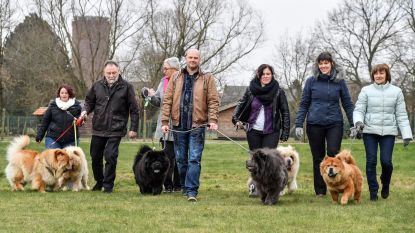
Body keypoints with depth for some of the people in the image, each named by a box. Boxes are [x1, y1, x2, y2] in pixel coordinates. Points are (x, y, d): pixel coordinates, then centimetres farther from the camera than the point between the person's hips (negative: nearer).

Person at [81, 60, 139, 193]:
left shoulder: (126, 87, -3)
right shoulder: (97, 86, 6)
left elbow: (134, 109, -1)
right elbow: (89, 101, 20)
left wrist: (133, 128, -4)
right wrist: (85, 111, -2)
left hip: (116, 130, -4)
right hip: (98, 128, 4)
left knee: (110, 156, -11)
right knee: (95, 156, 12)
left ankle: (108, 185, 0)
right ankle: (99, 182, 31)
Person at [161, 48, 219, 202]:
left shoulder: (207, 79, 4)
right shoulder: (176, 78, 10)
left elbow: (213, 101, -1)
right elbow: (167, 100, 7)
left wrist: (213, 120, -14)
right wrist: (165, 121, 0)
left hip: (197, 125, -3)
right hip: (179, 125, 3)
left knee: (194, 159, -8)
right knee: (181, 159, 10)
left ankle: (191, 191, -9)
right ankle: (184, 187, 23)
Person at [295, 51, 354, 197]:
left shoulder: (339, 81, 2)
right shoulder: (311, 81, 2)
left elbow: (347, 104, 5)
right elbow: (304, 104, 4)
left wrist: (353, 124, 0)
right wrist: (298, 124, -2)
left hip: (335, 123, -1)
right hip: (314, 124, 1)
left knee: (333, 153, -16)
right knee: (318, 158, 6)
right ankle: (320, 191, 15)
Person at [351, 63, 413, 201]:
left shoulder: (396, 91, 4)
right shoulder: (366, 90, 2)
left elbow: (401, 115, 5)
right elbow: (359, 110, 0)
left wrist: (406, 135, 0)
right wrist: (358, 122, -22)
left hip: (388, 132, 0)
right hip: (370, 131, 0)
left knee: (386, 161, -8)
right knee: (371, 161, -1)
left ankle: (385, 184, 21)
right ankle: (373, 192, 9)